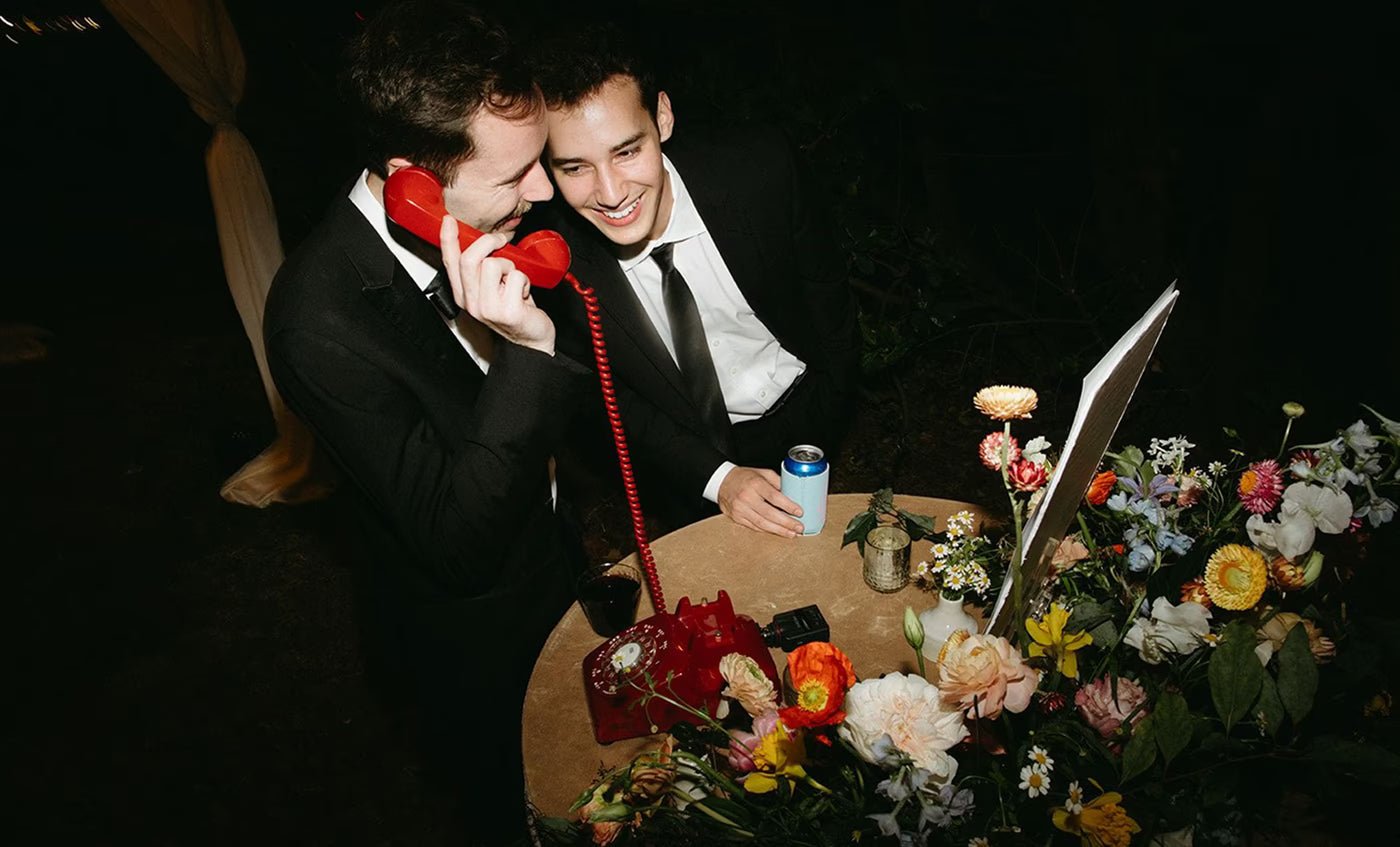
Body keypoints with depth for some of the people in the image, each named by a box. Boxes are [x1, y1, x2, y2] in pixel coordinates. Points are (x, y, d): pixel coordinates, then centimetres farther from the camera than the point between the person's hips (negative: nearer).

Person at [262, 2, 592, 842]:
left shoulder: (481, 220, -15)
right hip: (474, 632, -6)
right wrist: (528, 349, -44)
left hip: (550, 554, 6)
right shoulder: (321, 321, -36)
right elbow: (459, 545, -35)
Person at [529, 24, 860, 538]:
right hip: (695, 454, 0)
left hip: (805, 407, 1)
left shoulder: (760, 169, -25)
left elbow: (822, 285, -6)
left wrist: (828, 424, -3)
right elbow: (609, 399, -11)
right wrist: (715, 477, -21)